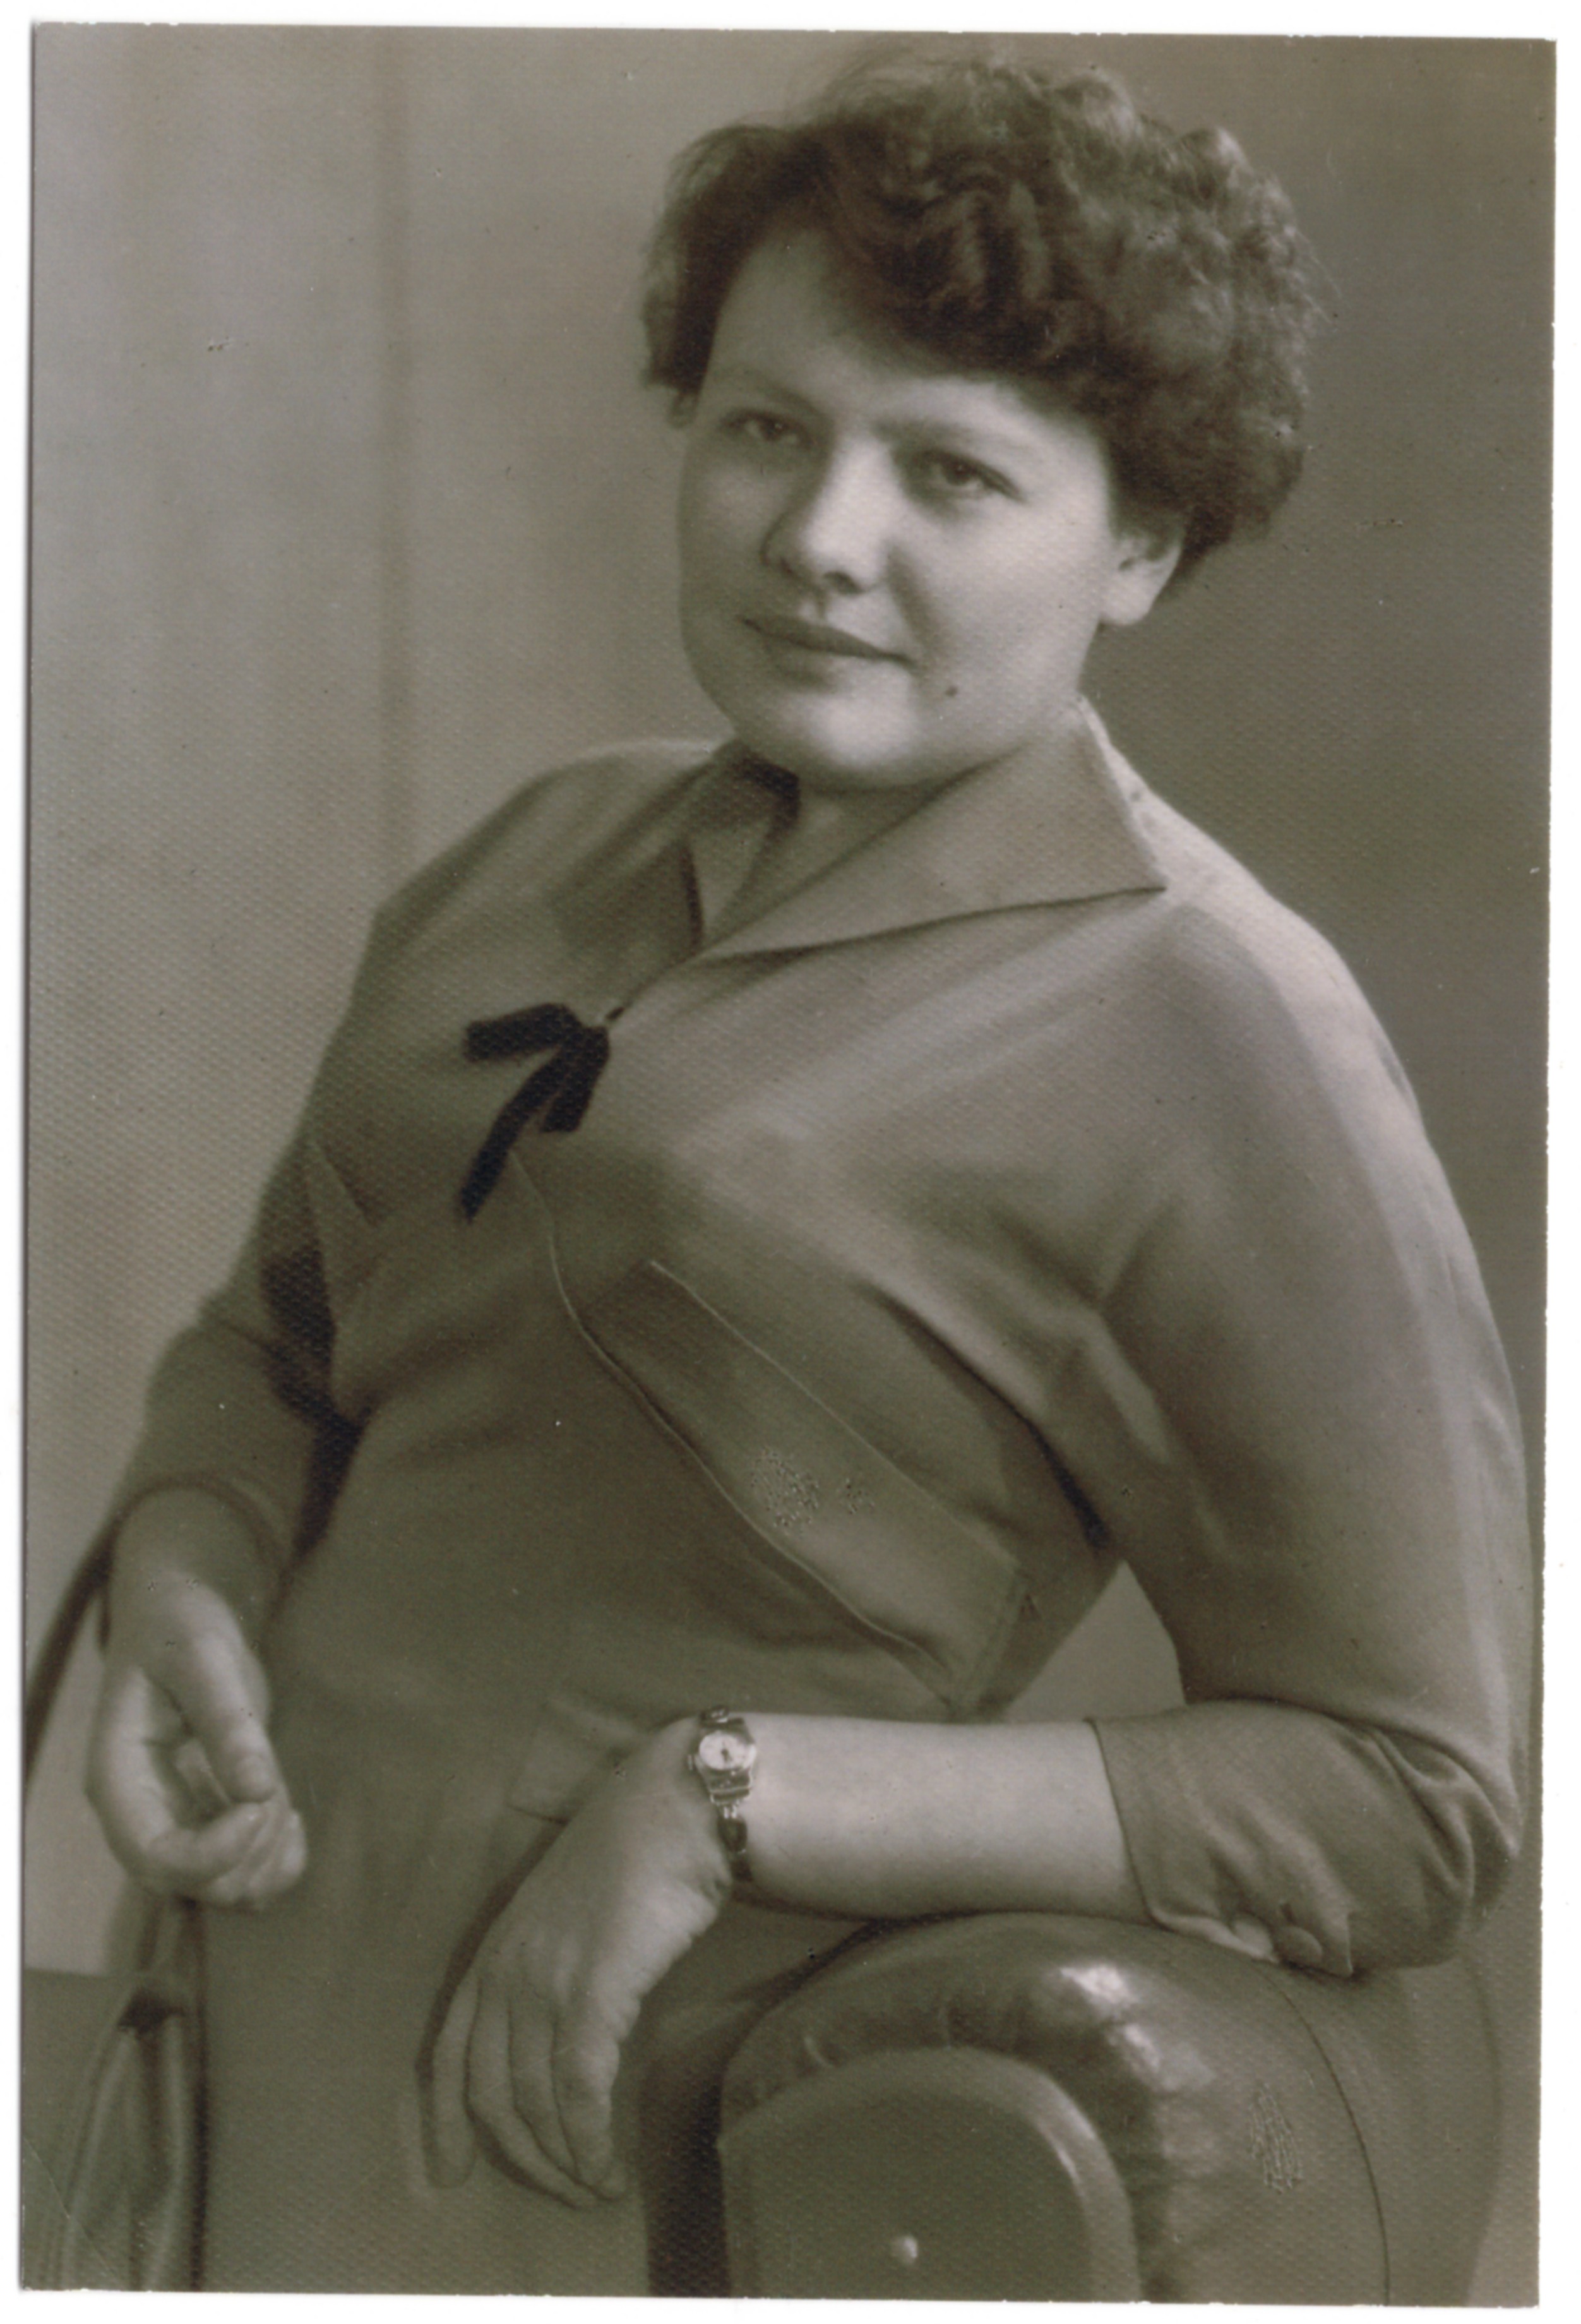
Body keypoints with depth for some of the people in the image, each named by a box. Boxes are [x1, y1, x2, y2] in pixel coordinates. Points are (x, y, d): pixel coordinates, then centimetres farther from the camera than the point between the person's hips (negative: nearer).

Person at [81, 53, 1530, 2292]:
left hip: (575, 2146, -5)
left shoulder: (1209, 1036, -15)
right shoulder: (554, 851, 5)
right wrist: (180, 1593, -7)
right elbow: (281, 1334, 16)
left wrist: (734, 1794, -19)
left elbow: (1410, 1797, -14)